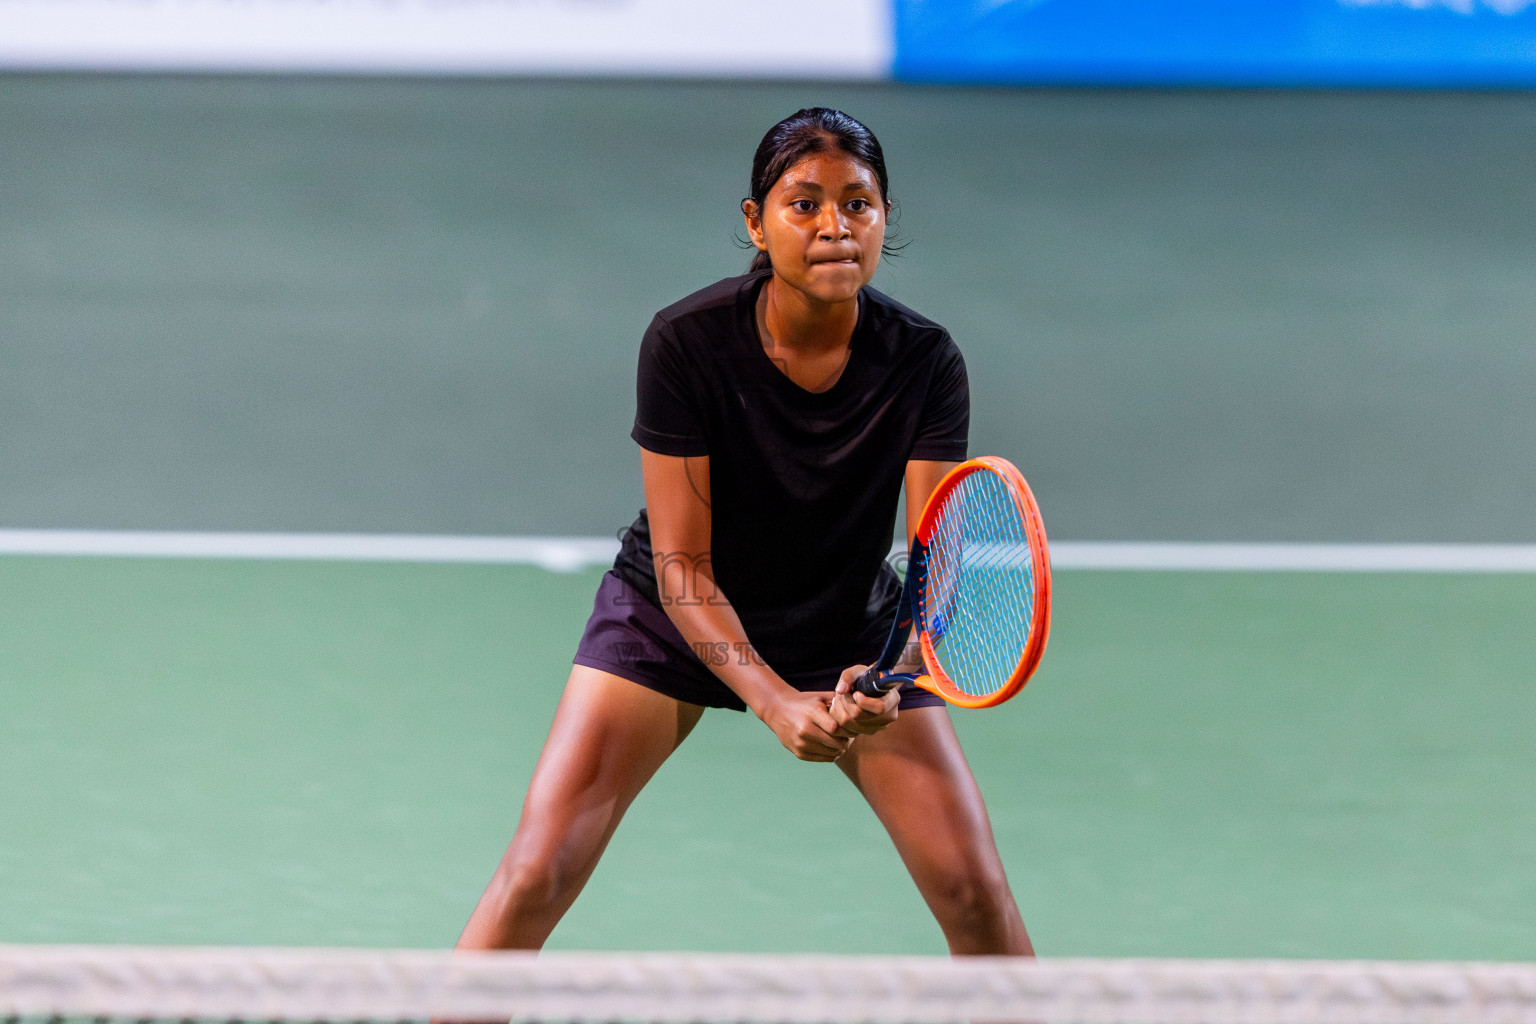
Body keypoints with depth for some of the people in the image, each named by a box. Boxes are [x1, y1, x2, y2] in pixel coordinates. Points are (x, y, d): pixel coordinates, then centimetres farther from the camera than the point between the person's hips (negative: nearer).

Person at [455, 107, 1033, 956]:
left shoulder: (924, 362, -21)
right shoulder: (686, 344, -25)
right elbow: (682, 566, -22)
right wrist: (774, 701, -35)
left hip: (851, 629, 2)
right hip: (674, 616, -2)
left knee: (975, 892, -8)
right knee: (535, 876, -15)